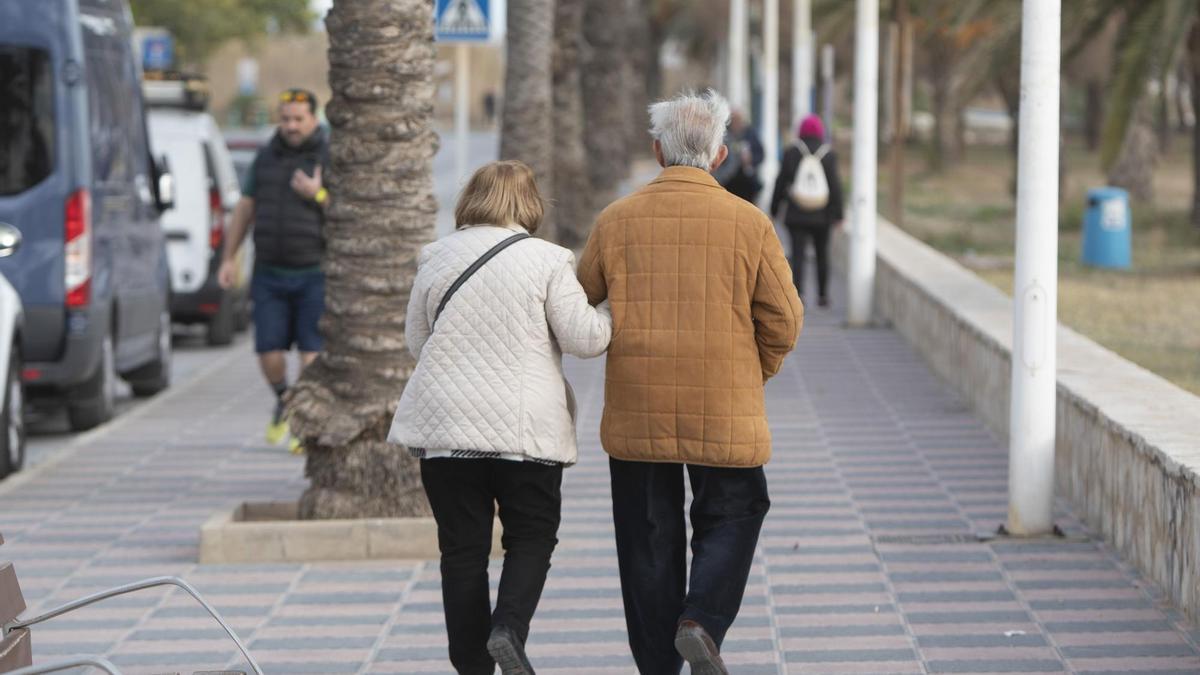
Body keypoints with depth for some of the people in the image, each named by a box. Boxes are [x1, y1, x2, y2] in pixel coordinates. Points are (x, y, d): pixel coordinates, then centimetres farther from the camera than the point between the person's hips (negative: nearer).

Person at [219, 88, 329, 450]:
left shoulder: (330, 159, -4)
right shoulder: (266, 158, 8)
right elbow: (244, 209, 13)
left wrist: (317, 194, -22)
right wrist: (228, 258, 7)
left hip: (315, 274, -3)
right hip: (270, 274, 3)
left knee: (311, 353, -8)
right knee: (269, 353, -2)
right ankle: (283, 401, 27)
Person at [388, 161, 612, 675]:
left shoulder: (436, 258, 6)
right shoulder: (547, 260, -5)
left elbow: (416, 342, 14)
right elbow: (583, 338, -6)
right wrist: (612, 313, 12)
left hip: (445, 425, 3)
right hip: (526, 429, -2)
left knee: (462, 548, 7)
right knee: (532, 537, 10)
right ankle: (509, 628, -14)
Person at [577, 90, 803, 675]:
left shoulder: (617, 221, -1)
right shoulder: (749, 224, -4)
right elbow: (784, 322, -2)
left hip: (635, 413, 1)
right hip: (724, 410, -1)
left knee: (648, 538, 10)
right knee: (730, 518, 13)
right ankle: (701, 622, -9)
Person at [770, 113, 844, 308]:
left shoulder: (791, 153, -2)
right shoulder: (829, 155, -3)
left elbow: (781, 182, 1)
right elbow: (835, 185, -5)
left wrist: (774, 208, 10)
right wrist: (837, 214, -1)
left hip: (797, 214, -1)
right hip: (822, 215, 1)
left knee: (797, 254, -4)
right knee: (822, 254, 16)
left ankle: (797, 291, -20)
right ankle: (822, 294, 24)